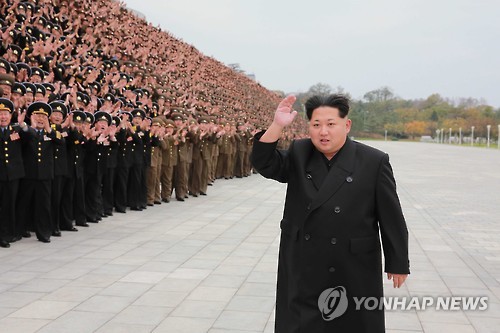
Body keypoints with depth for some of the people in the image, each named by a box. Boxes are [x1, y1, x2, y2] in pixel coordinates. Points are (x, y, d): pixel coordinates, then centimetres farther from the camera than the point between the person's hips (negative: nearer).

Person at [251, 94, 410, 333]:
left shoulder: (374, 162, -7)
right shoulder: (298, 154, 4)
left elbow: (391, 217, -4)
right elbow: (264, 164, -7)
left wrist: (398, 263, -2)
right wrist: (277, 126, -20)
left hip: (354, 271, -2)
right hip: (301, 269, 3)